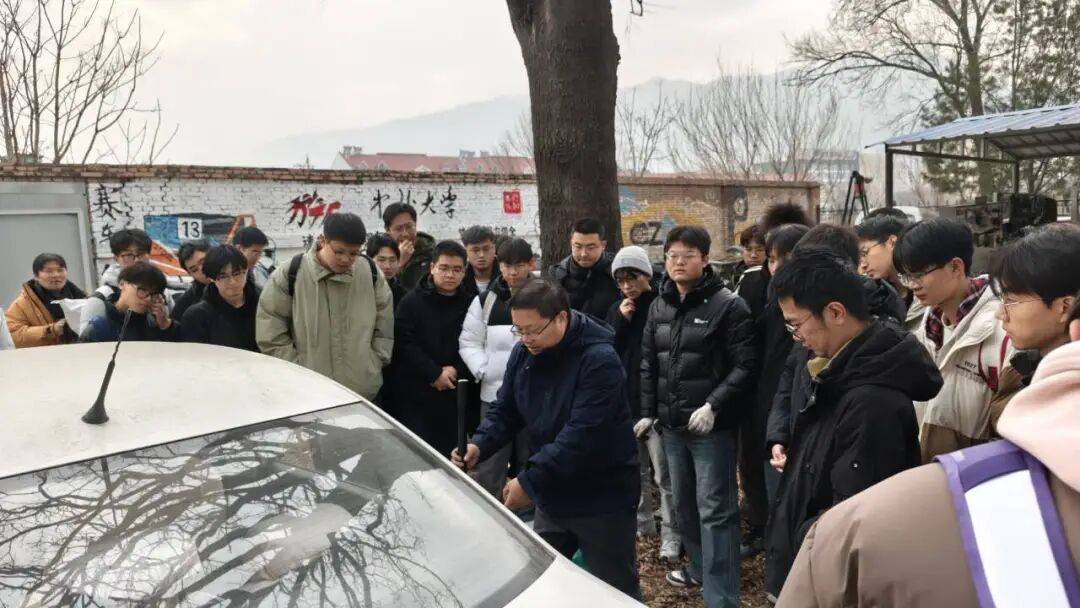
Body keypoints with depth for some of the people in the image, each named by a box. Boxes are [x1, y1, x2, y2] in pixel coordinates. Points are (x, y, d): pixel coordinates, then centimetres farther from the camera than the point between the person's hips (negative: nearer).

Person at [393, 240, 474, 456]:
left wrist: (455, 370, -10)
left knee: (450, 451, 5)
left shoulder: (469, 303, 8)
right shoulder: (413, 301, 0)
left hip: (454, 395, 3)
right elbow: (404, 344, -8)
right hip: (416, 393, -2)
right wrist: (435, 374, -13)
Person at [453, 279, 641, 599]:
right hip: (552, 496, 7)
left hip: (602, 500, -7)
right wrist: (478, 445, -14)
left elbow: (581, 436, -29)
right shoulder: (524, 353, -1)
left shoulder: (600, 361, -24)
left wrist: (529, 482, -30)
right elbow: (504, 411, 5)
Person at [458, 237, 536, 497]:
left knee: (531, 463, 12)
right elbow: (469, 341, 7)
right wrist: (485, 371, -6)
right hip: (494, 393, 1)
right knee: (489, 468, 6)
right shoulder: (485, 301, 6)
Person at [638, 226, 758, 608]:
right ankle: (699, 567, 40)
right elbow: (648, 363, 15)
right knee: (683, 502, 19)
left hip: (712, 425, -6)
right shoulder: (659, 307, 9)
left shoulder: (727, 306, -10)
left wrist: (713, 406, -21)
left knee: (715, 509, -3)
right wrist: (648, 412, 11)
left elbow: (745, 365, -13)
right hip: (672, 423, 7)